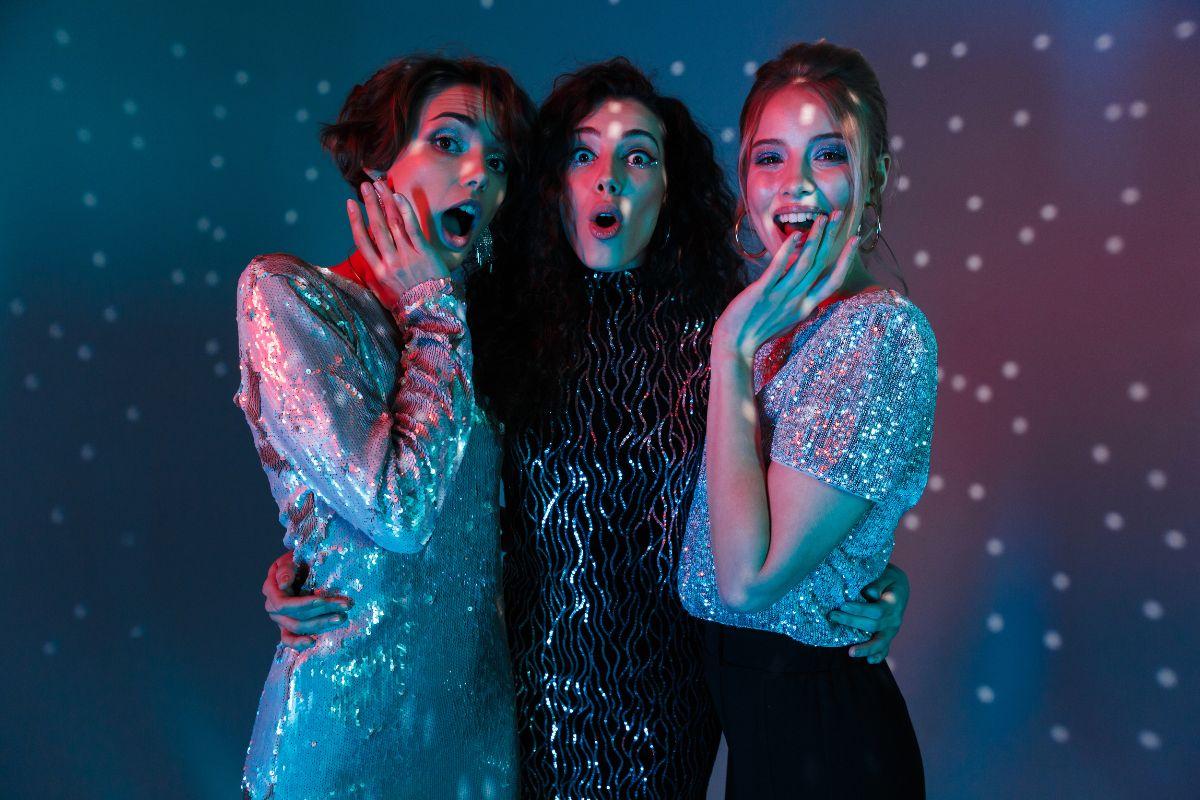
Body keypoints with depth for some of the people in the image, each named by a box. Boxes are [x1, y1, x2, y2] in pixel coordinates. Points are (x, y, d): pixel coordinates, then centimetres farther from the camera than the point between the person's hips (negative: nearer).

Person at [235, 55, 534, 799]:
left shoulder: (459, 318, 5)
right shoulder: (285, 292, -12)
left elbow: (482, 520, 10)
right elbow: (398, 505, -23)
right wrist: (433, 311, -14)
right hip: (353, 714, -5)